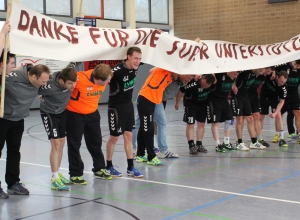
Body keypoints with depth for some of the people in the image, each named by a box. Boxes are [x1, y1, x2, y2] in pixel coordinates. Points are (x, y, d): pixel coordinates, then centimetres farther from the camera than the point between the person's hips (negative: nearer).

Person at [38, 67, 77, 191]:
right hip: (49, 113, -6)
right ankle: (55, 180, -6)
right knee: (56, 144, -12)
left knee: (61, 143, 11)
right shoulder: (50, 87, -37)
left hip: (62, 112, 6)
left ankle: (57, 174, 26)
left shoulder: (71, 80, -21)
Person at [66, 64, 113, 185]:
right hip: (75, 114, -6)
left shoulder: (103, 80, -13)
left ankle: (99, 169, 32)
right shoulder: (80, 78, -31)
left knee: (96, 142, 16)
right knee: (74, 144, 3)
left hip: (92, 114, 6)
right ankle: (75, 174, 13)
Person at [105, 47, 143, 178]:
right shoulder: (117, 70, -25)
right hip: (116, 107, -7)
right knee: (114, 137, 4)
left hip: (128, 105, 7)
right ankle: (108, 166, 21)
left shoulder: (135, 67, -3)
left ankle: (130, 168, 13)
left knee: (128, 136, 8)